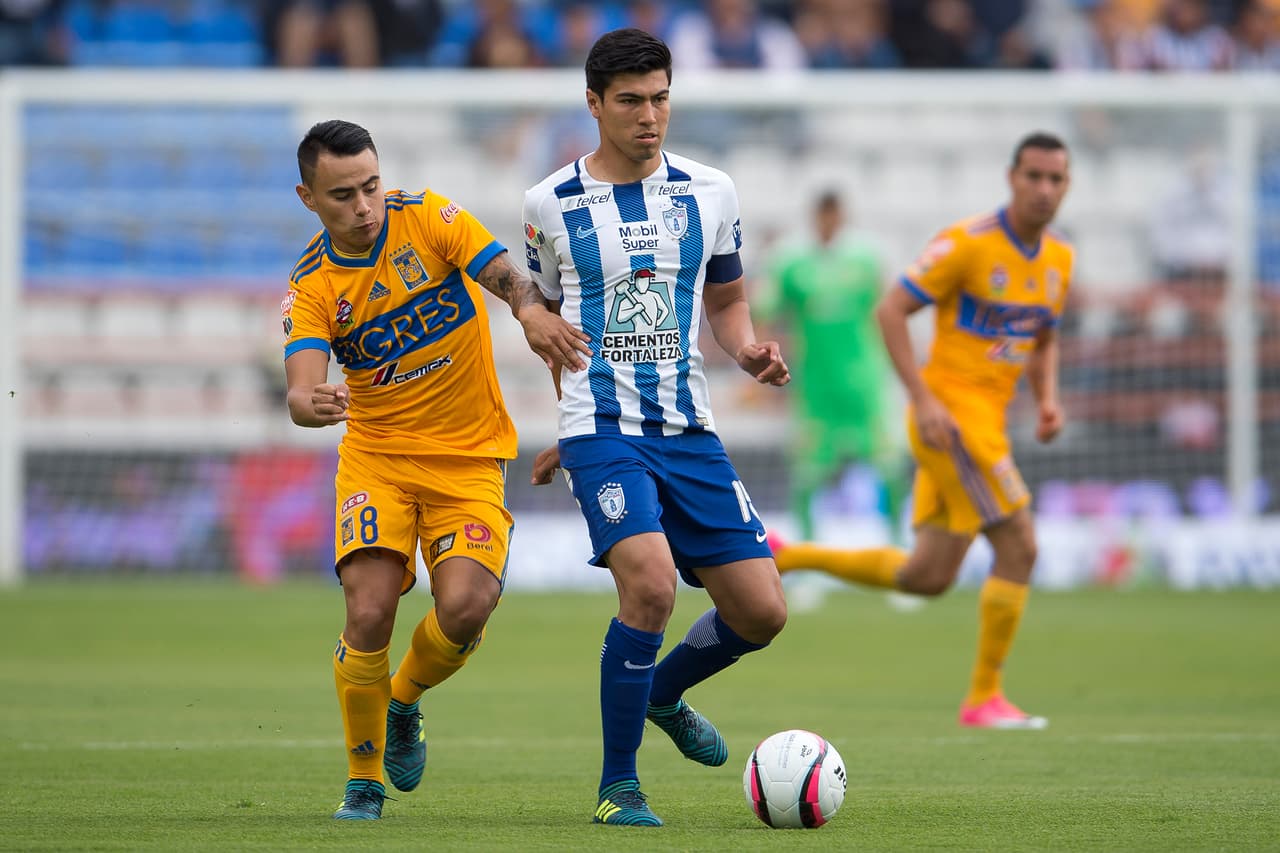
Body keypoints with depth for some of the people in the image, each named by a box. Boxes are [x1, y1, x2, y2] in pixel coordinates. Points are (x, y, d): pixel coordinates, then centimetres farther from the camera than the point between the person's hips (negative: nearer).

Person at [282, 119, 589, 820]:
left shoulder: (427, 218, -6)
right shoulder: (310, 287, -4)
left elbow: (508, 277, -18)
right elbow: (301, 388, -17)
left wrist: (532, 310, -42)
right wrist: (312, 404, -43)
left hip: (469, 457, 0)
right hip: (376, 455, 0)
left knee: (465, 607, -20)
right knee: (369, 615, -18)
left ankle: (404, 702, 14)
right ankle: (364, 780, 5)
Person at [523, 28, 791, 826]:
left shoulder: (710, 192, 7)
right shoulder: (551, 204, 0)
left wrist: (749, 348, -4)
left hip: (691, 431, 4)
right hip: (605, 432, -4)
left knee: (762, 611, -2)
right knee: (651, 583, -26)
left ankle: (664, 694, 31)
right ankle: (618, 786, -12)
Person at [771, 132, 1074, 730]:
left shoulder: (1059, 260, 10)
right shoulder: (969, 243, -13)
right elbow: (891, 311, -13)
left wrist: (1047, 399, 5)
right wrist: (923, 399, -19)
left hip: (986, 419, 8)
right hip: (952, 411, -8)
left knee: (927, 578, 8)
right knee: (1018, 547, -11)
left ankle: (781, 557, 20)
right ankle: (984, 697, -1)